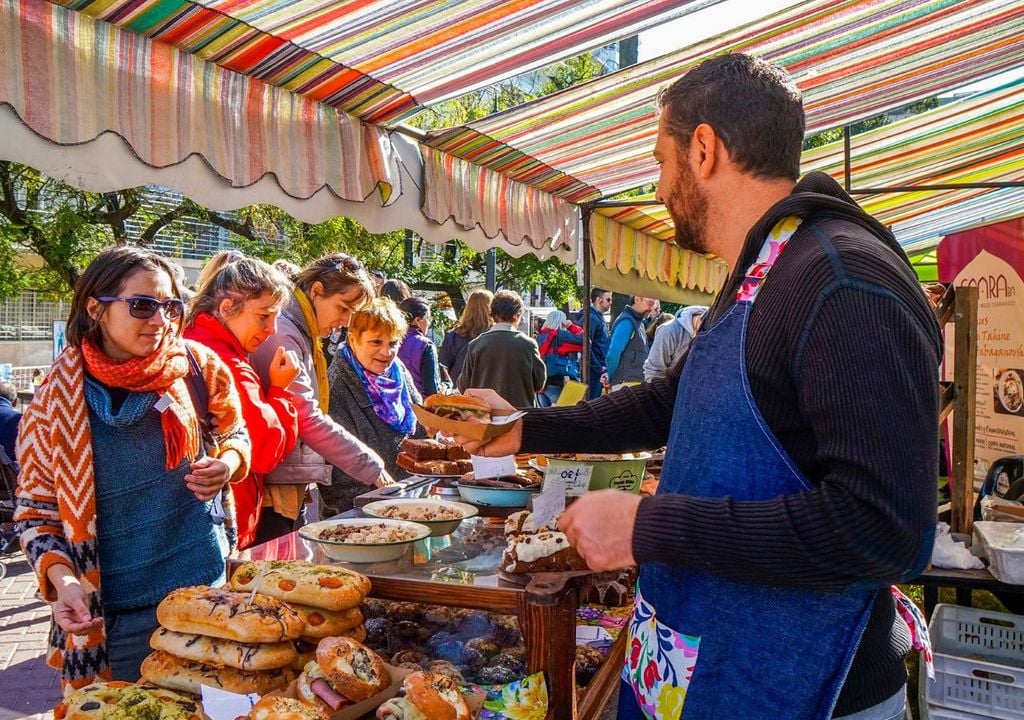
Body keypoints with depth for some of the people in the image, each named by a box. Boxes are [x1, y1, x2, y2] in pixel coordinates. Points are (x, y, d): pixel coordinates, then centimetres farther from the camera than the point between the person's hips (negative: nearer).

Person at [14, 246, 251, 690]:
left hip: (204, 586, 2)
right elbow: (35, 508, -1)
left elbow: (233, 434, 10)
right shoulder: (58, 399, -8)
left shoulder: (194, 364, -6)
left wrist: (227, 465, -11)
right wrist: (62, 577, -16)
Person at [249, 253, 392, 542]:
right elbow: (308, 420, -22)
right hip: (272, 491, -10)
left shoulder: (302, 336, 15)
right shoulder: (281, 336, -16)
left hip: (293, 489, 10)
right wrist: (372, 467, -18)